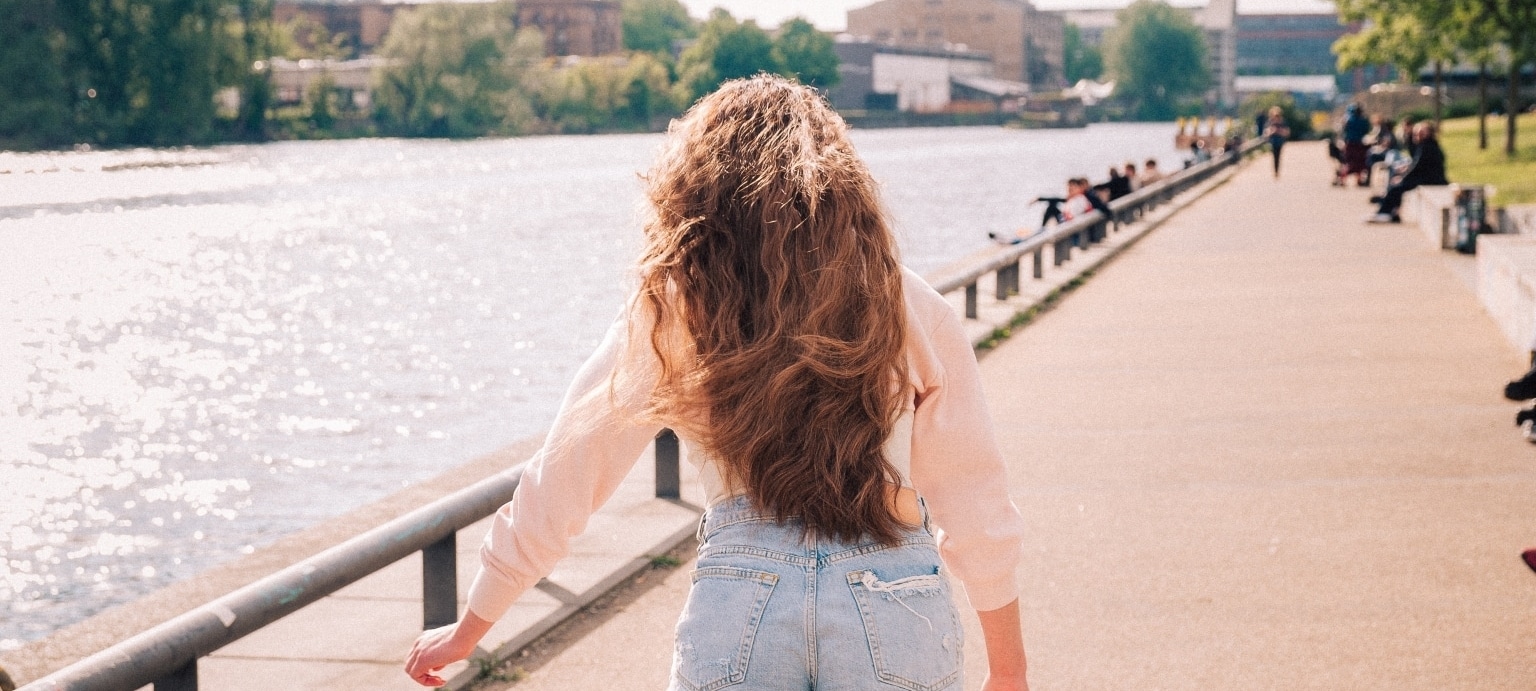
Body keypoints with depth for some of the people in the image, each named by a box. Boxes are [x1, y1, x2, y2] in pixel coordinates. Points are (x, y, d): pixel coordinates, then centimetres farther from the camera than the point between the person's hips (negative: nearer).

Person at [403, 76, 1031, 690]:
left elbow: (561, 480, 6)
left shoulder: (670, 313, 1)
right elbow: (975, 508, 5)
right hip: (897, 598, 1)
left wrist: (467, 631, 17)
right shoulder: (913, 313, 2)